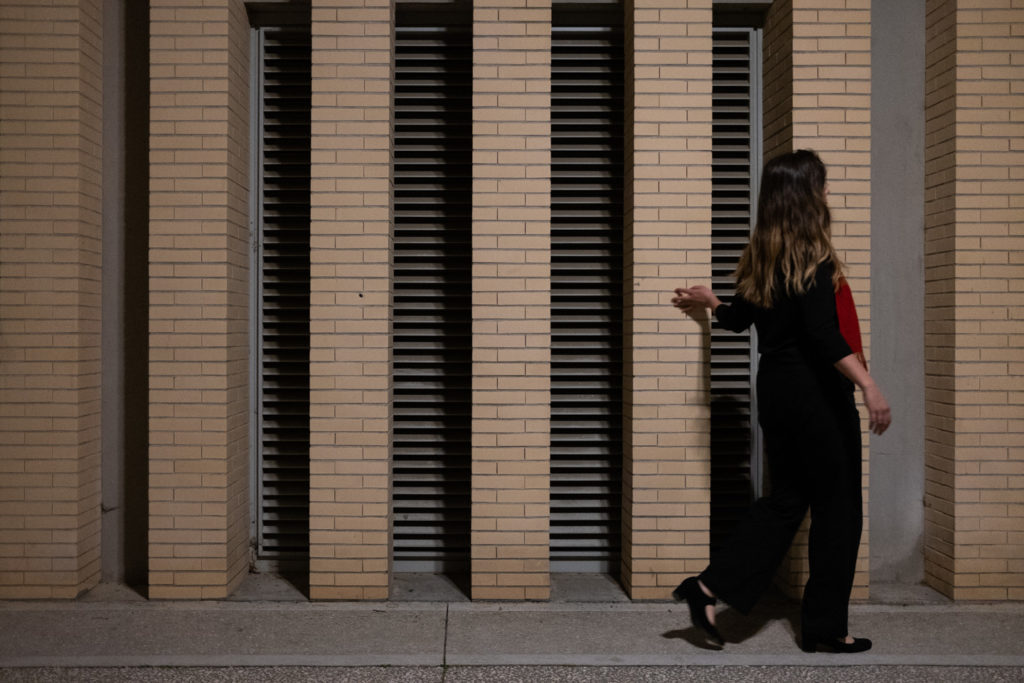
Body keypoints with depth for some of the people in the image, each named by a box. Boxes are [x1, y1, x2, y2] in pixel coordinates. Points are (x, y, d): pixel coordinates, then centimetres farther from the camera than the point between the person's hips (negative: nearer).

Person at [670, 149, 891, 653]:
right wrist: (869, 386, -30)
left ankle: (709, 588, 10)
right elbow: (824, 335, -24)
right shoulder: (813, 257, -15)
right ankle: (825, 628, 14)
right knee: (836, 506, 5)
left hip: (775, 387, 8)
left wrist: (708, 302, 40)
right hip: (817, 393, -8)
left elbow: (739, 317, 20)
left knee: (786, 498, 16)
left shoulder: (762, 256, 8)